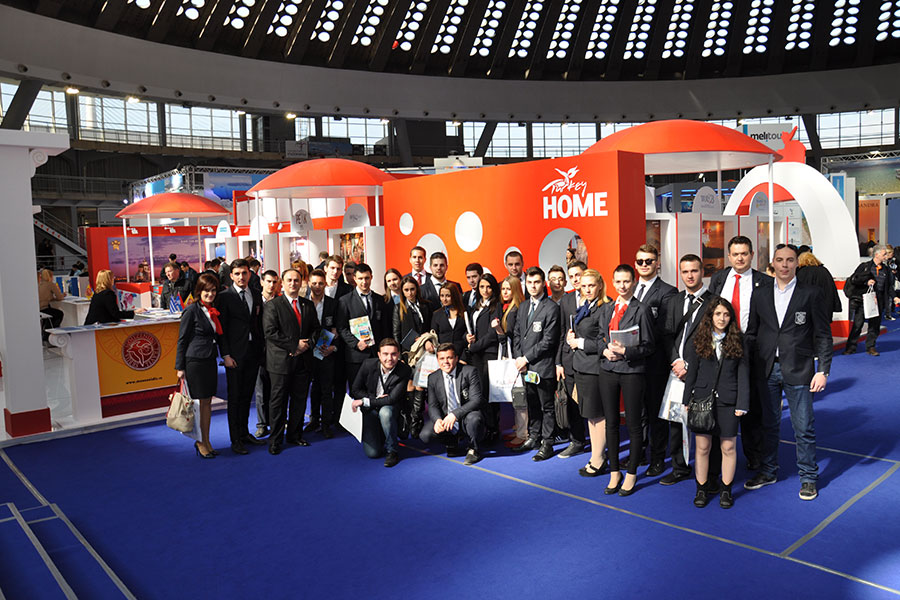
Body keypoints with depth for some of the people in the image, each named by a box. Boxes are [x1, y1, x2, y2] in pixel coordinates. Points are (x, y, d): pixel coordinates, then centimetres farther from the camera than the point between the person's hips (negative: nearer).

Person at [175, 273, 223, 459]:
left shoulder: (214, 310, 11)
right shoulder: (192, 310, -9)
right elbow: (182, 340, -8)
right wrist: (180, 367, -9)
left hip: (210, 360, 7)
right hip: (195, 361, -7)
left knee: (208, 402, 11)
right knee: (200, 402, 0)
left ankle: (205, 442, 20)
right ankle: (201, 442, 13)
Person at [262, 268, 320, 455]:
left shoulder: (308, 305, 12)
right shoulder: (272, 305, -4)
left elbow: (315, 329, 15)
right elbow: (270, 332, -12)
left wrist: (307, 343, -6)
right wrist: (295, 345, -15)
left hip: (303, 360, 5)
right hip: (281, 360, -4)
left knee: (300, 399, 11)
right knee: (278, 401, 2)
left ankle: (294, 435, 25)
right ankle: (275, 440, 13)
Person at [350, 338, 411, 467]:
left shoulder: (404, 371, -18)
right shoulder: (368, 364, -12)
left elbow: (392, 399, -21)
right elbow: (354, 391, -3)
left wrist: (364, 401, -19)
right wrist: (375, 398, -17)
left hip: (391, 409, -2)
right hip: (370, 411, 2)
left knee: (385, 412, -38)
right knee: (372, 453, -9)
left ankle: (392, 450, -17)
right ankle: (380, 437, 27)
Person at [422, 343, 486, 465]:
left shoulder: (469, 372, -9)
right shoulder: (433, 378, 3)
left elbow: (477, 400, -18)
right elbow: (432, 405, 2)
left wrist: (455, 414, -31)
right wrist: (437, 420, -22)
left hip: (466, 418, -3)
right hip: (445, 420, 4)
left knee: (474, 418, -37)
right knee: (426, 435, -22)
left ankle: (474, 450, -5)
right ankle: (451, 444, 13)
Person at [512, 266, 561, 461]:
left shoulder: (552, 308, -11)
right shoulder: (523, 307, 14)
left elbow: (548, 341, -15)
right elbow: (517, 334, 14)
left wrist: (526, 358, -12)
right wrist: (518, 358, 0)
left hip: (543, 366, -7)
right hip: (526, 366, 7)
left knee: (547, 407, 3)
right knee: (532, 405, 17)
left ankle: (547, 443, 12)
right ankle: (534, 437, 30)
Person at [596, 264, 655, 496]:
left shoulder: (641, 310, -5)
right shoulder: (605, 309, 11)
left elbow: (648, 346, -6)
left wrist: (625, 351, -19)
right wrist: (605, 350, -6)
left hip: (632, 371, -4)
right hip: (608, 370, 5)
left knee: (633, 424, 4)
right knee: (611, 422, 10)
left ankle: (631, 473, 18)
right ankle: (614, 472, 22)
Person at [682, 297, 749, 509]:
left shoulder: (737, 342, 2)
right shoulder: (698, 342, 2)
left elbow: (743, 375, 1)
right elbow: (691, 373, 5)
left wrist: (742, 404, -4)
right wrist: (687, 401, 2)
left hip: (728, 402, 0)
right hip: (702, 400, 0)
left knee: (728, 447, 6)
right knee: (702, 446, 4)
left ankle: (726, 490, 21)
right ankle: (702, 489, 18)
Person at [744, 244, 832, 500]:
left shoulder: (811, 295, -1)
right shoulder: (760, 294, 7)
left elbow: (823, 335, -1)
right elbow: (751, 333, 9)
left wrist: (823, 370, -8)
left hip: (798, 370, -3)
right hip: (766, 370, 3)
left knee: (804, 428, 3)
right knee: (768, 424, 13)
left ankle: (808, 477, 19)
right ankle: (768, 471, 28)